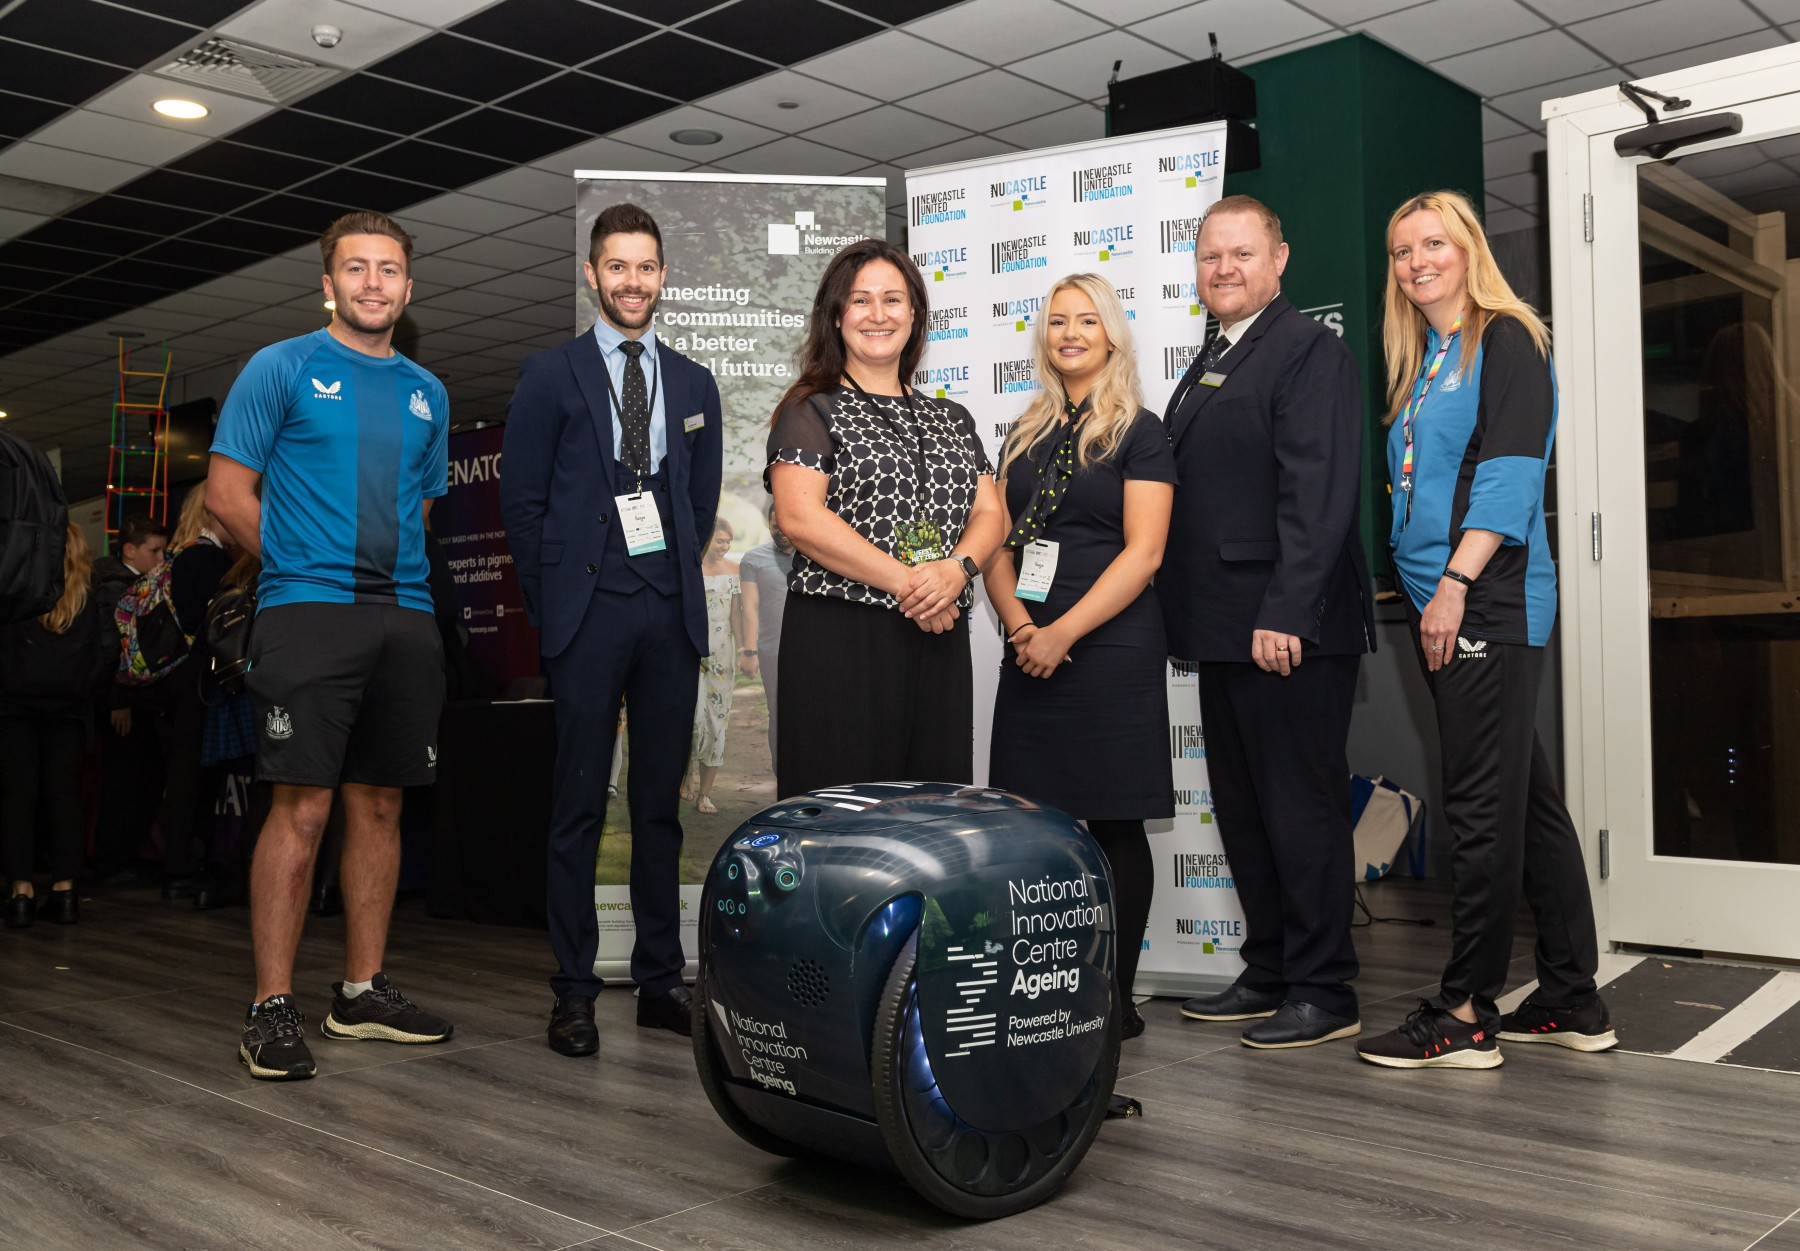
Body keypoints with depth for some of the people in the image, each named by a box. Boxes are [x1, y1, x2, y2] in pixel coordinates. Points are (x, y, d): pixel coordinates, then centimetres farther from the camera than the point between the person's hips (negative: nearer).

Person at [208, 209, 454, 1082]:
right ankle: (272, 1007, -1)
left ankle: (363, 993, 18)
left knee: (379, 806, 8)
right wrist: (301, 568, 1)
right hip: (308, 614, -5)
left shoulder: (426, 393, 18)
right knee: (302, 808, -9)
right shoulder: (282, 369, 3)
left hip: (405, 618, 5)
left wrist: (399, 578, 10)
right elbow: (227, 493, 0)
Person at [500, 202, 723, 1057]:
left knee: (662, 802, 8)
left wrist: (679, 583, 9)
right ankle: (574, 992, 9)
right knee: (579, 806, 0)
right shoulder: (550, 376, 4)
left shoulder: (694, 384, 14)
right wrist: (552, 607, -1)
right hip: (588, 611, -3)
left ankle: (660, 981, 18)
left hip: (671, 615, 3)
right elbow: (522, 502, 2)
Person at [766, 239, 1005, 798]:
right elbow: (799, 517, -12)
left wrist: (956, 568, -12)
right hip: (840, 641, -5)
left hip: (940, 641, 5)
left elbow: (990, 513, 11)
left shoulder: (951, 419, 19)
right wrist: (907, 582, -15)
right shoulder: (811, 411, 2)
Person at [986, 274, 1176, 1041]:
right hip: (1030, 653, 5)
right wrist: (1018, 623, -6)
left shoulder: (1140, 434, 0)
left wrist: (1063, 632, -15)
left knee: (1114, 827, 0)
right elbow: (997, 542, 12)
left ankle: (1116, 997, 10)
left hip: (1110, 651, -5)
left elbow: (1143, 553, -9)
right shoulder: (1025, 436, 16)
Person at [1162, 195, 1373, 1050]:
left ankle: (1324, 993, 10)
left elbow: (1318, 494, -17)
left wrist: (1285, 615, -24)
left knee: (1303, 809, -1)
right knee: (1242, 810, 14)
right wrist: (1183, 611, 13)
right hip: (1224, 630, 9)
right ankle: (1269, 974, 26)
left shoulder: (1309, 351, -8)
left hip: (1288, 629, -9)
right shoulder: (1209, 363, 20)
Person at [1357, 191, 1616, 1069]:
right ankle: (1573, 1002, 20)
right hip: (1437, 604, 9)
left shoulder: (1506, 340, -3)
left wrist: (1454, 584, -20)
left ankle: (1465, 1013, 1)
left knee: (1484, 806, -5)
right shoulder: (1418, 362, 21)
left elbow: (1510, 472, -14)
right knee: (1527, 797, 12)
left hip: (1486, 600, -9)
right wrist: (1420, 592, 12)